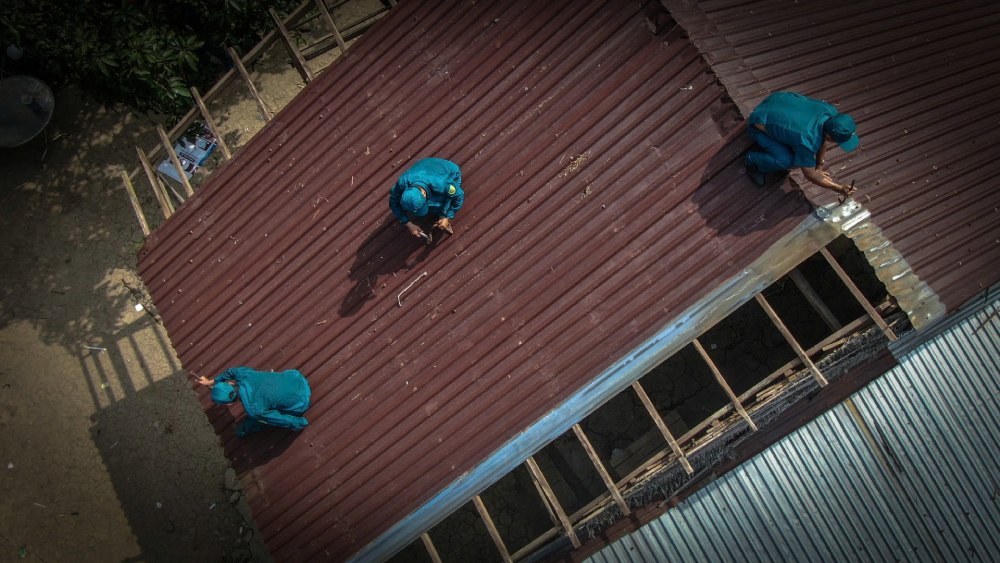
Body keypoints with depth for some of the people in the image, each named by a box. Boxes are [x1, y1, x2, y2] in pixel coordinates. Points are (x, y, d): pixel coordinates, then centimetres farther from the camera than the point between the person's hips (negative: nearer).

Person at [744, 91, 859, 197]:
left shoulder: (831, 112, -20)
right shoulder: (807, 141, -38)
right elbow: (810, 175, -21)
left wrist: (819, 165, 10)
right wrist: (839, 188, -14)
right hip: (759, 125, -7)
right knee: (788, 161, -21)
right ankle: (752, 160, 3)